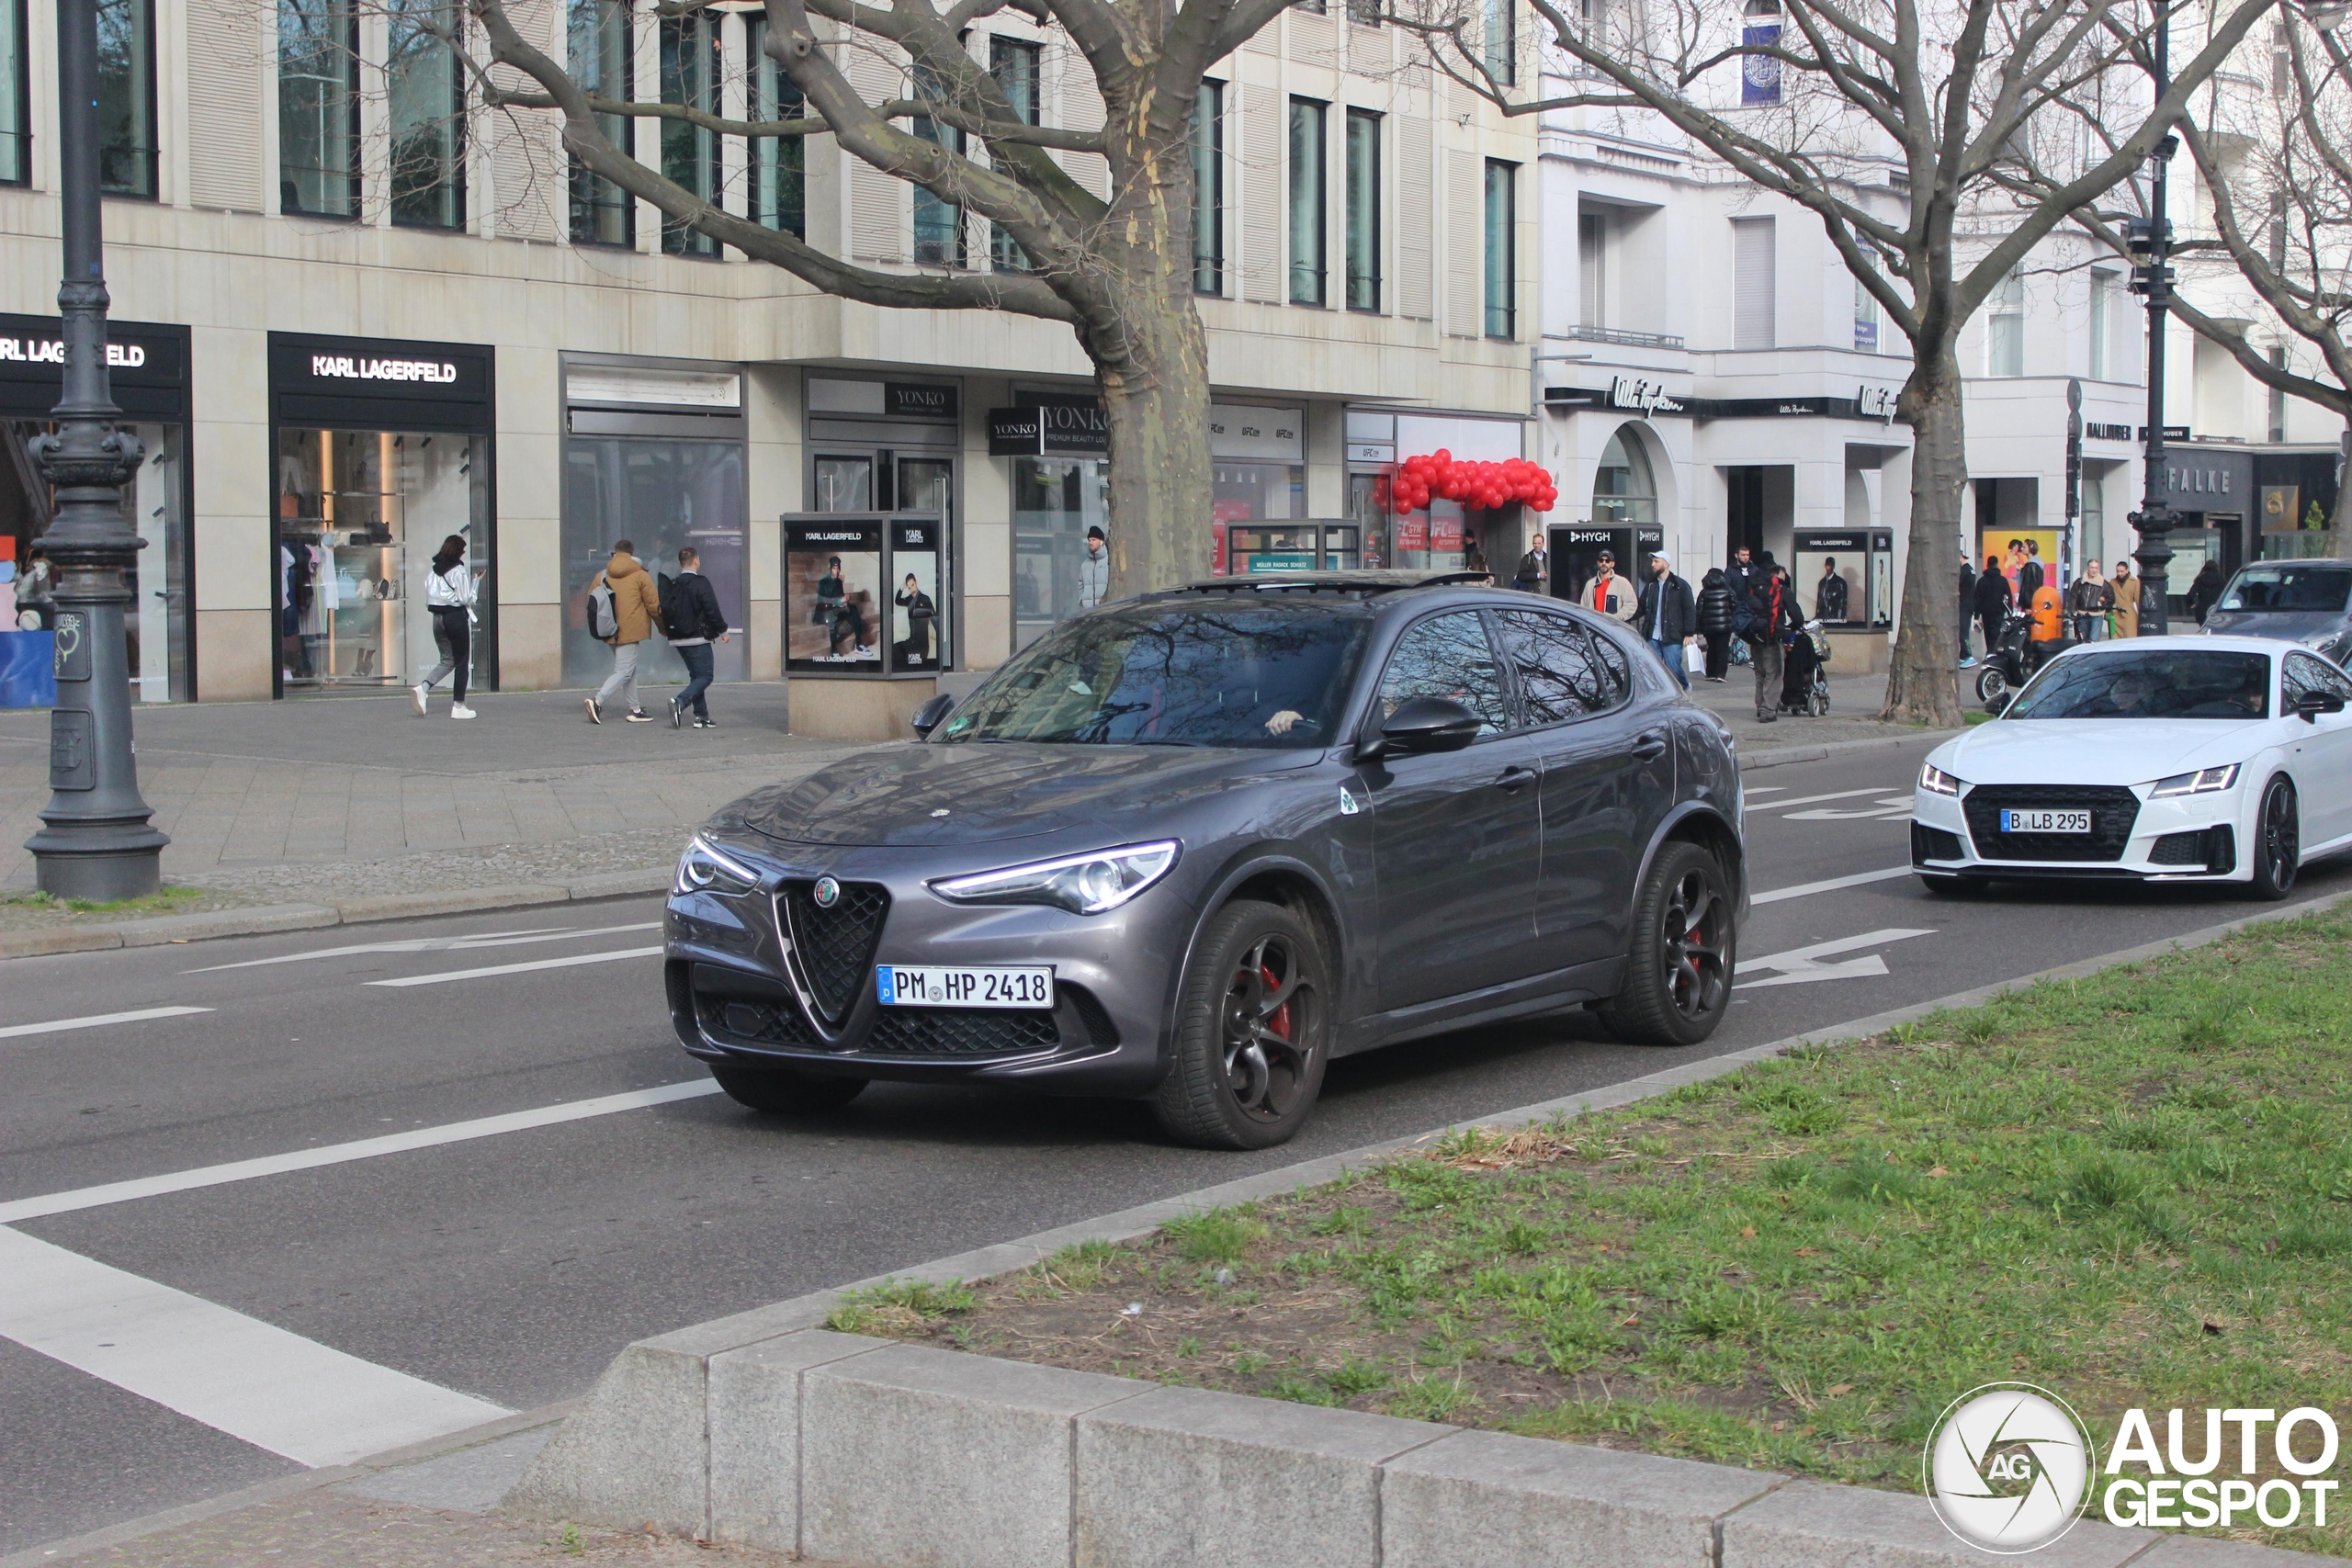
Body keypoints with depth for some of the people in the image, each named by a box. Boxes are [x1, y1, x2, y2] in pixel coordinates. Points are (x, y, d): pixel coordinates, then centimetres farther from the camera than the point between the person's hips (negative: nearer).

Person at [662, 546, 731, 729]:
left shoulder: (672, 585, 9)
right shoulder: (701, 583, -11)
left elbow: (665, 611, 12)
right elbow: (712, 609, -14)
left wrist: (668, 631, 24)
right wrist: (723, 630, -4)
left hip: (678, 639, 7)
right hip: (697, 639, -7)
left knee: (696, 676, 15)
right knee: (704, 677, -4)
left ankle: (701, 716, 9)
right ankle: (680, 702, -25)